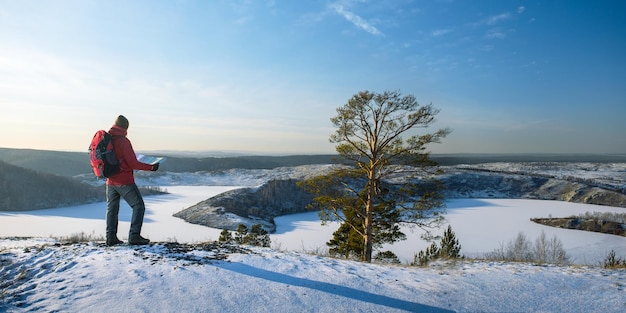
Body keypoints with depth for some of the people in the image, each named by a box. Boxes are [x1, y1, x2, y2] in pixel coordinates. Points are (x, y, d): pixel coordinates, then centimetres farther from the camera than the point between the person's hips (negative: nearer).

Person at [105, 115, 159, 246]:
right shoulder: (123, 141, -15)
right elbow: (133, 163, -16)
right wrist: (151, 167, -9)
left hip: (110, 182, 7)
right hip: (125, 182, -7)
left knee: (111, 209, 15)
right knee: (138, 206, 2)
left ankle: (111, 237, 18)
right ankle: (134, 236, -3)